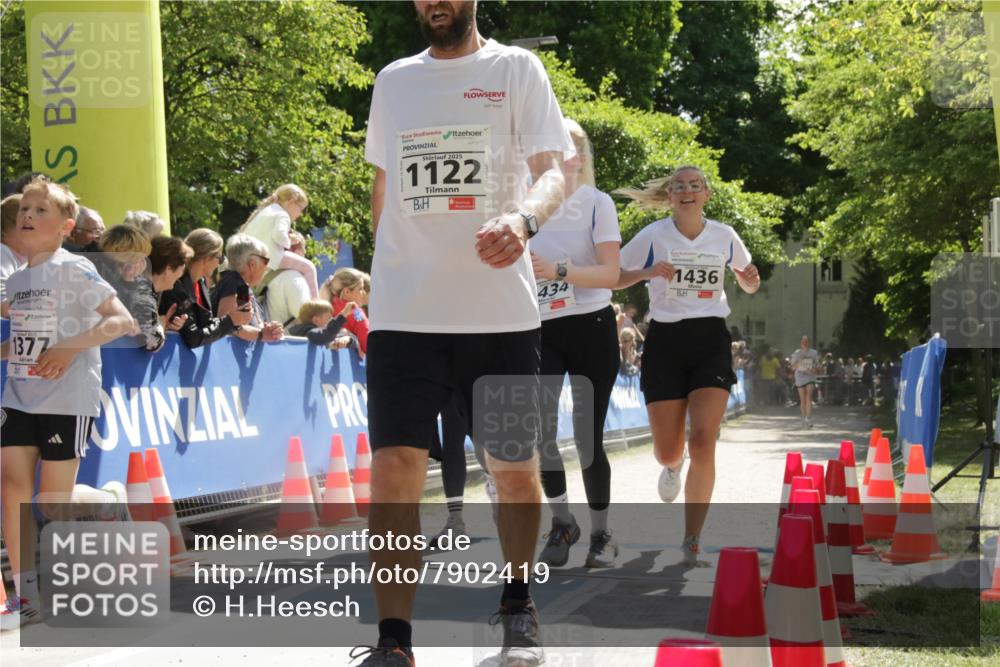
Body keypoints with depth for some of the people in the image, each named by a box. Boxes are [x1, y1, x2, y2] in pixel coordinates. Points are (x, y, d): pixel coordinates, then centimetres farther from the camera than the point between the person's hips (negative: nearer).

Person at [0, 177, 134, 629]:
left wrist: (68, 349, -24)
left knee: (53, 505, -4)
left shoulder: (74, 269, -9)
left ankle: (111, 500, 26)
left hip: (67, 400, -6)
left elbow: (122, 320, -16)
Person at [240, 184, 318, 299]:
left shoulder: (264, 210, 26)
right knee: (308, 267, -2)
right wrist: (288, 243, -2)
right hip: (270, 258, -10)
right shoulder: (282, 215, -2)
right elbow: (279, 234, -22)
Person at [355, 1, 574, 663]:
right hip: (404, 313, 2)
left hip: (502, 312, -2)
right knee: (394, 466, -10)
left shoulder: (516, 69, 3)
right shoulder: (393, 81, 14)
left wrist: (523, 219, -28)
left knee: (515, 470, 9)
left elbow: (553, 172, -7)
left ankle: (518, 608, 30)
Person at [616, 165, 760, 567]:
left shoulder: (724, 236, 4)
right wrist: (647, 272, -17)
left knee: (702, 442, -15)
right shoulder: (653, 236, -2)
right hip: (666, 342, 0)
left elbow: (748, 286, 18)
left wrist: (751, 279, -6)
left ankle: (691, 543, -9)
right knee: (667, 452, 3)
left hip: (710, 341, 0)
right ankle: (673, 467, 45)